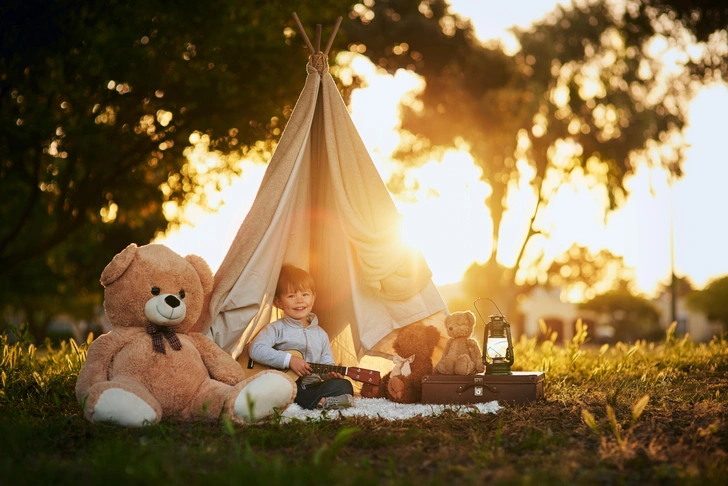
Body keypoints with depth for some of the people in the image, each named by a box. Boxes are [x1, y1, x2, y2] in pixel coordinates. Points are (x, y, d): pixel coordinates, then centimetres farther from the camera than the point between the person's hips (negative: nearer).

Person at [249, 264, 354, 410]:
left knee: (344, 386, -16)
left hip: (312, 386, 4)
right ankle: (321, 402, -34)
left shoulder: (320, 334, 16)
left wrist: (332, 374, -10)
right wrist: (289, 360, -20)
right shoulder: (277, 329, 1)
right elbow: (256, 350, -15)